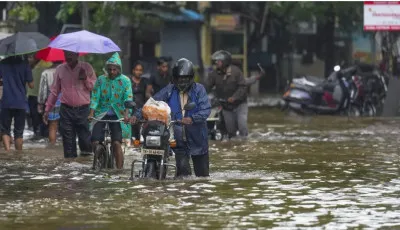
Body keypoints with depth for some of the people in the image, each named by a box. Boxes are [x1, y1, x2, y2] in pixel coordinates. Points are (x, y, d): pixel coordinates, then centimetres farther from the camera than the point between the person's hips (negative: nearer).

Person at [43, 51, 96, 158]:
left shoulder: (86, 68, 3)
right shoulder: (60, 69, 9)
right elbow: (54, 91, 14)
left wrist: (86, 79, -16)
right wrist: (47, 110, 12)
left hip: (83, 110, -2)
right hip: (66, 110, 2)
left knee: (85, 140, -7)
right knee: (68, 141, 2)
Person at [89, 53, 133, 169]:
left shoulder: (125, 81, -2)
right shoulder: (101, 80, 1)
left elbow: (128, 99, -11)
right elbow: (95, 97, -3)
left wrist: (126, 114, -26)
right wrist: (91, 113, -17)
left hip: (117, 115, -2)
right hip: (102, 113, 2)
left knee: (116, 143, -15)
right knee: (95, 142, -9)